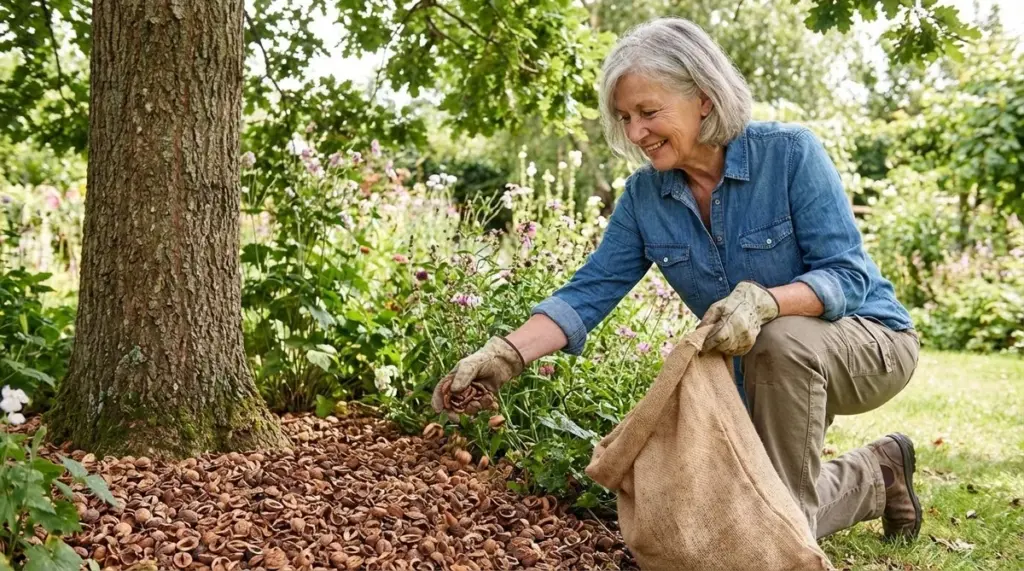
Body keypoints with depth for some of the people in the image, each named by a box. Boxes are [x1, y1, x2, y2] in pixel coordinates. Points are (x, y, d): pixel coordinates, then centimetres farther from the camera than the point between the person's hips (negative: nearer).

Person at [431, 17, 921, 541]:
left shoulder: (789, 153, -22)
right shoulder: (644, 196, -7)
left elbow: (847, 276, -25)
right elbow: (589, 291, -12)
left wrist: (763, 300, -45)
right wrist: (505, 356, -27)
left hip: (869, 340, -5)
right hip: (767, 370, 6)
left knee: (782, 339, -37)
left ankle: (795, 512, -16)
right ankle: (876, 475, 24)